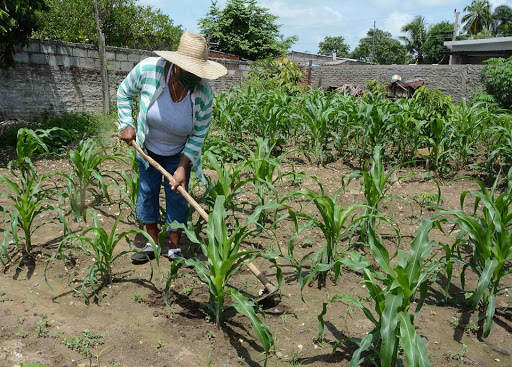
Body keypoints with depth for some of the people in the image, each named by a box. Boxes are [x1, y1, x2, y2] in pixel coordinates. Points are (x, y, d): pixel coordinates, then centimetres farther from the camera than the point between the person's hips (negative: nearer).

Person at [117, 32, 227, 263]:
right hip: (147, 147, 2)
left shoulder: (204, 94, -30)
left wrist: (183, 167, -24)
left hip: (179, 152, -1)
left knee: (177, 196, 2)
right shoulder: (149, 69, -29)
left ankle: (175, 248, 19)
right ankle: (152, 245, 24)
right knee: (147, 192, 8)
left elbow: (198, 136, -19)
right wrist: (126, 124, -12)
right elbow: (124, 92, -7)